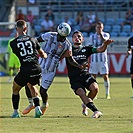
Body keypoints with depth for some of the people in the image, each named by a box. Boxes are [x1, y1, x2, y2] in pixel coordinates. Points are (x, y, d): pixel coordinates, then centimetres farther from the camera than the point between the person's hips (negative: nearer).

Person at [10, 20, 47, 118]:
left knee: (15, 89, 21)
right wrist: (46, 55, 44)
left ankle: (16, 112, 19)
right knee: (31, 86, 30)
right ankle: (37, 108, 15)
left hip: (25, 70, -3)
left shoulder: (13, 43, 0)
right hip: (37, 68, 3)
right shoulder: (33, 39, 5)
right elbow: (42, 54, 18)